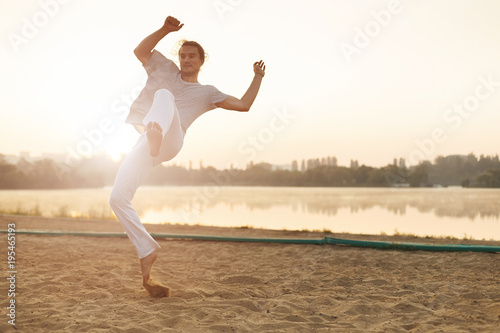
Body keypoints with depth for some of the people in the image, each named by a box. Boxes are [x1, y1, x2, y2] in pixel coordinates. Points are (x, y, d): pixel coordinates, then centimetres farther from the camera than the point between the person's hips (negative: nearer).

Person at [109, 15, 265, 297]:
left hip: (170, 142, -3)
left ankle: (156, 134, -66)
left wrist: (258, 77, 19)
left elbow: (243, 105, 20)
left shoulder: (206, 93, 24)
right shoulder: (165, 69, 26)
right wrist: (165, 30, 0)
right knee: (118, 198, -13)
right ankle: (147, 252, -3)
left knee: (164, 95, -32)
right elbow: (140, 51, 11)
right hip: (143, 145, 3)